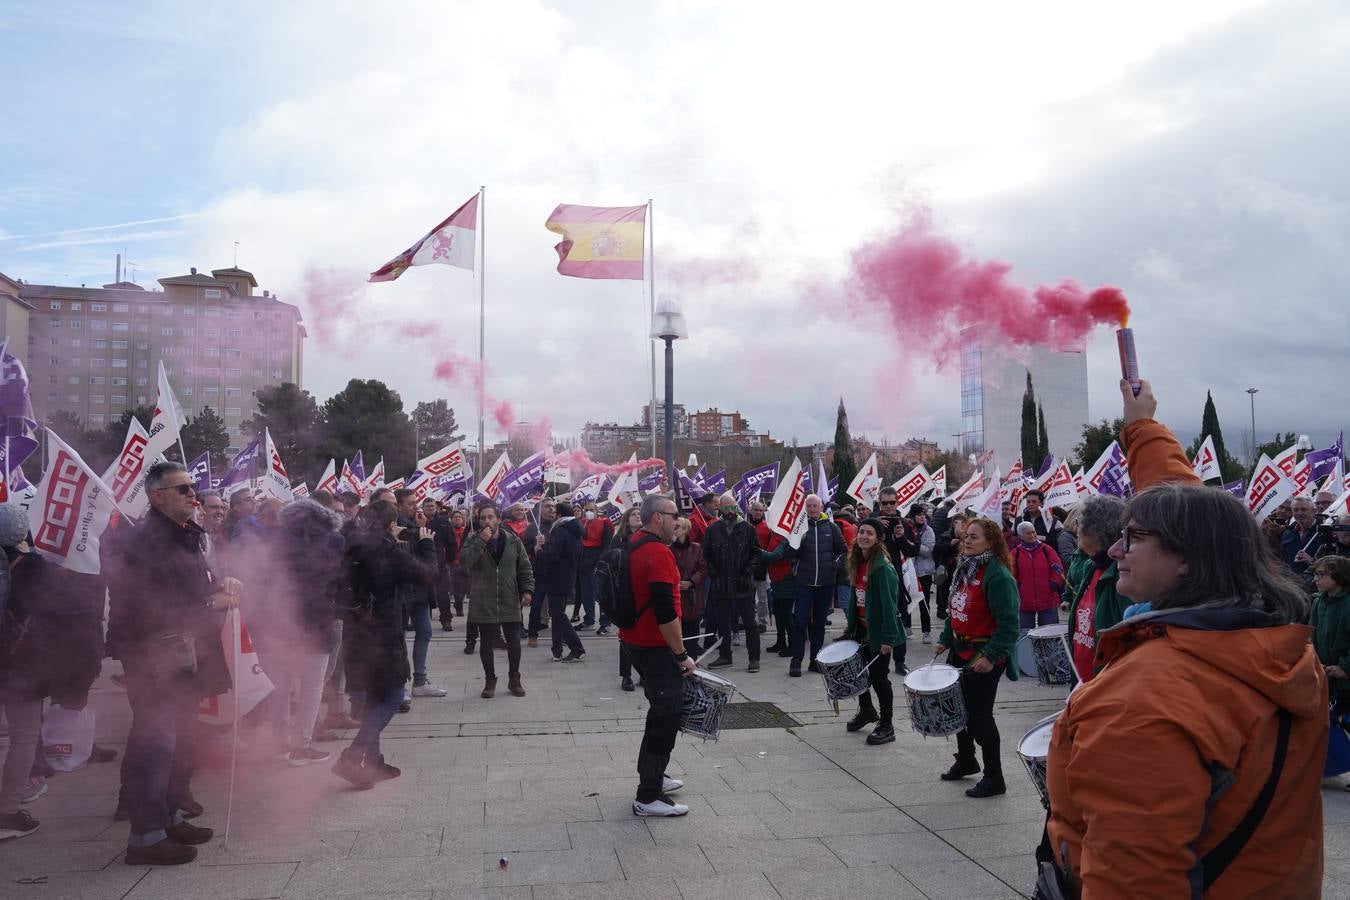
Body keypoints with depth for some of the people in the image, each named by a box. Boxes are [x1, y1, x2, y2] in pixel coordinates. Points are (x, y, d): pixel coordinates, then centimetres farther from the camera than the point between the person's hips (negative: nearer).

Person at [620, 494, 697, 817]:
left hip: (634, 641, 10)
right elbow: (666, 612, -25)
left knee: (660, 710, 23)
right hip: (656, 647, -10)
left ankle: (652, 775, 34)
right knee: (667, 717, -3)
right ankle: (648, 797, 2)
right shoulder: (658, 553, -21)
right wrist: (682, 655, -18)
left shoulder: (632, 546, 9)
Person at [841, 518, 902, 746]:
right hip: (861, 626, 8)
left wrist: (888, 637, -24)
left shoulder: (883, 567, -21)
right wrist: (850, 624, 15)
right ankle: (866, 710, 40)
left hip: (877, 629, -8)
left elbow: (889, 603, -22)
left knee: (878, 676, 1)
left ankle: (886, 727, 16)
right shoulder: (857, 562, 4)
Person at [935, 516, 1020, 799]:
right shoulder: (965, 569, 8)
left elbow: (1008, 623, -24)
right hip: (960, 651, 9)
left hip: (984, 657, -9)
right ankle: (965, 760, 39)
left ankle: (994, 778, 13)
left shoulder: (997, 576, -20)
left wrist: (991, 657, -26)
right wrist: (945, 639, 15)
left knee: (979, 714, -1)